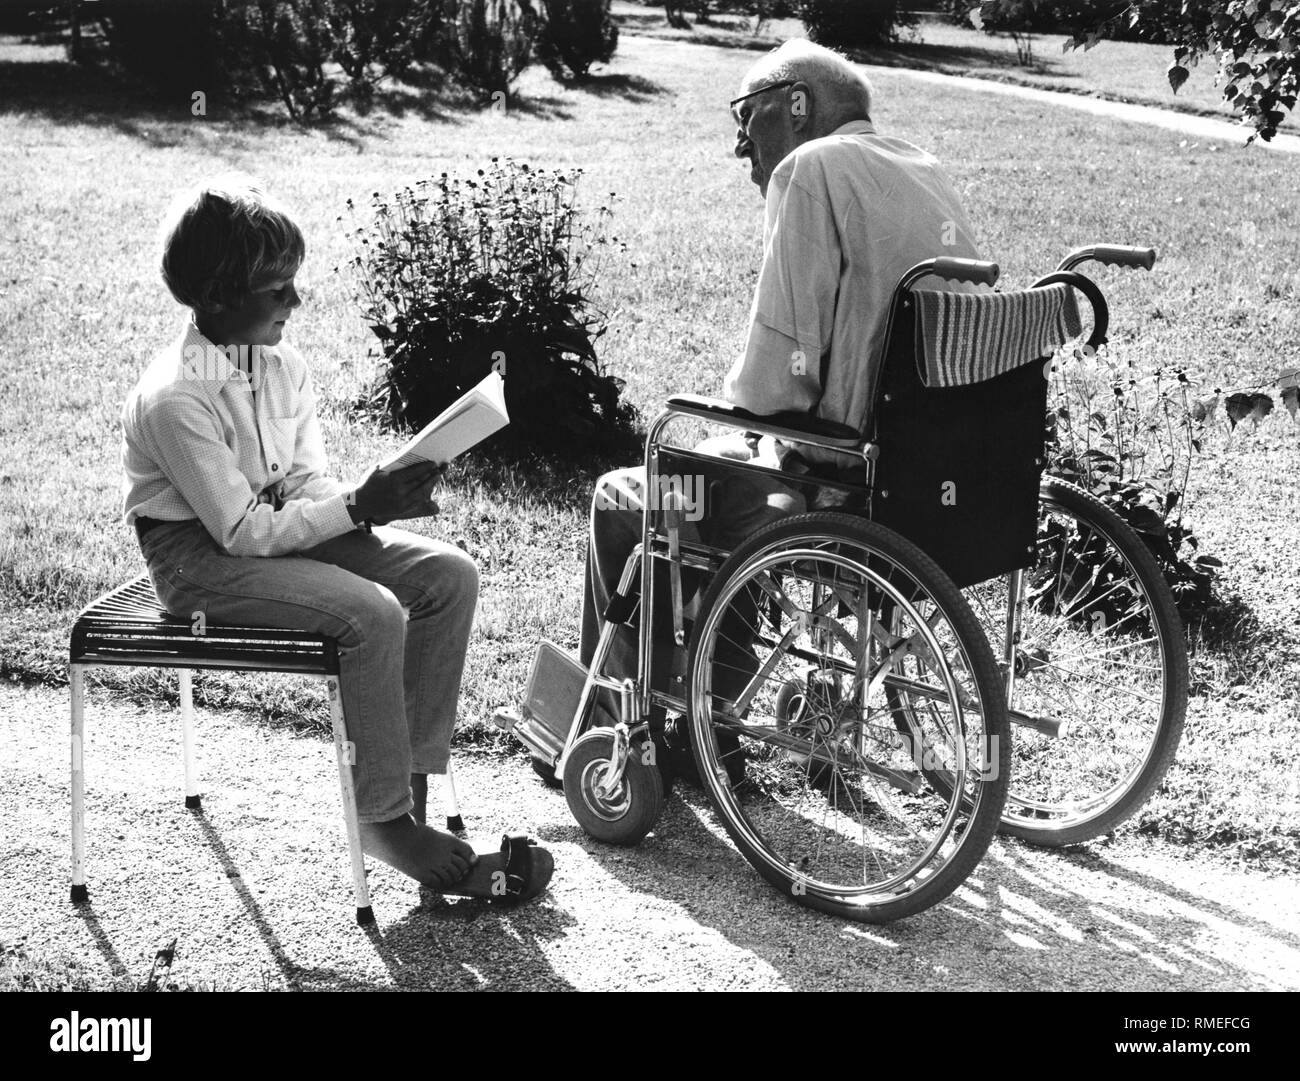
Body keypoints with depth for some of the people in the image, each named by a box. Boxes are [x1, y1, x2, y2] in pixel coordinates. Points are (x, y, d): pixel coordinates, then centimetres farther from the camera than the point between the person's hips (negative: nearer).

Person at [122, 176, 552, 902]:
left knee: (449, 575, -9)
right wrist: (359, 506, -26)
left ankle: (413, 780, -5)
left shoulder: (283, 365, 0)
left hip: (280, 527, 8)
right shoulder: (174, 399, -23)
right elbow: (242, 530, -23)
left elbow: (307, 483, 2)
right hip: (201, 554, -8)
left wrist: (374, 498, -19)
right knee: (373, 616, -29)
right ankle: (387, 818, -12)